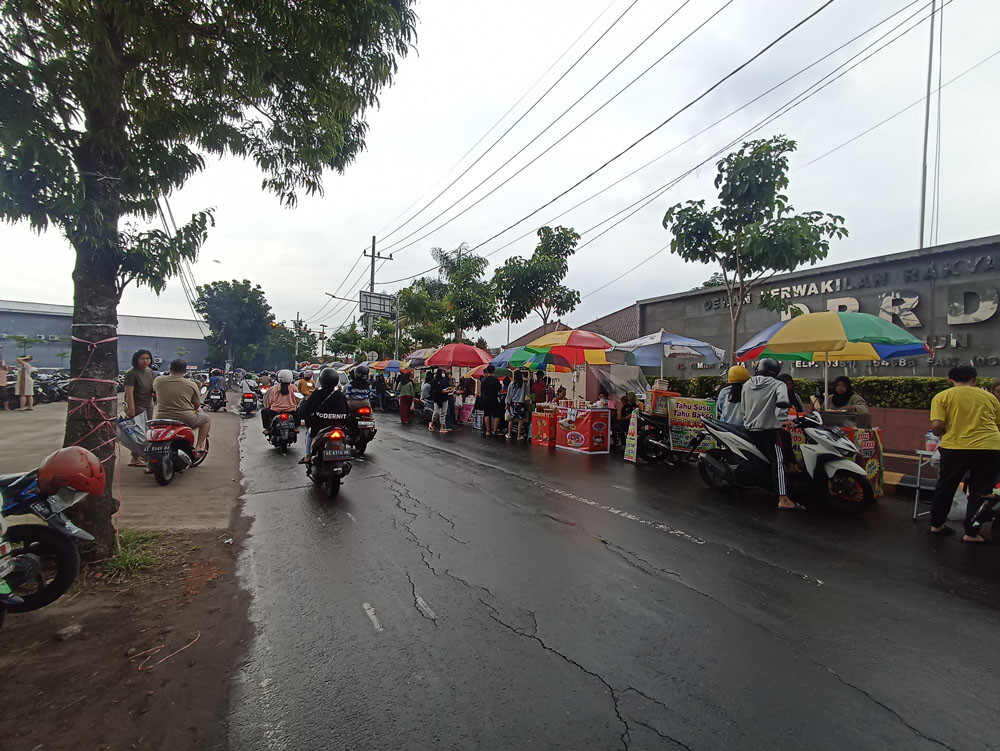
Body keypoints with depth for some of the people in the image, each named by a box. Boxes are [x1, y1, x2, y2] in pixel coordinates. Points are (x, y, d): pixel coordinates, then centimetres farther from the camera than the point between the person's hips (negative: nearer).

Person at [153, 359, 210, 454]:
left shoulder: (158, 380, 2)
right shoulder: (191, 384, -4)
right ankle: (199, 446, 10)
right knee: (206, 419, 22)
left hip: (162, 419, 3)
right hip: (185, 419, -3)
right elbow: (197, 405, 3)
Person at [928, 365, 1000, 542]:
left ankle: (936, 524, 28)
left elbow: (937, 426, -10)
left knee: (945, 487, 17)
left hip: (955, 448, -1)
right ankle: (971, 533, 13)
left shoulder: (942, 397, 1)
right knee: (980, 491, 14)